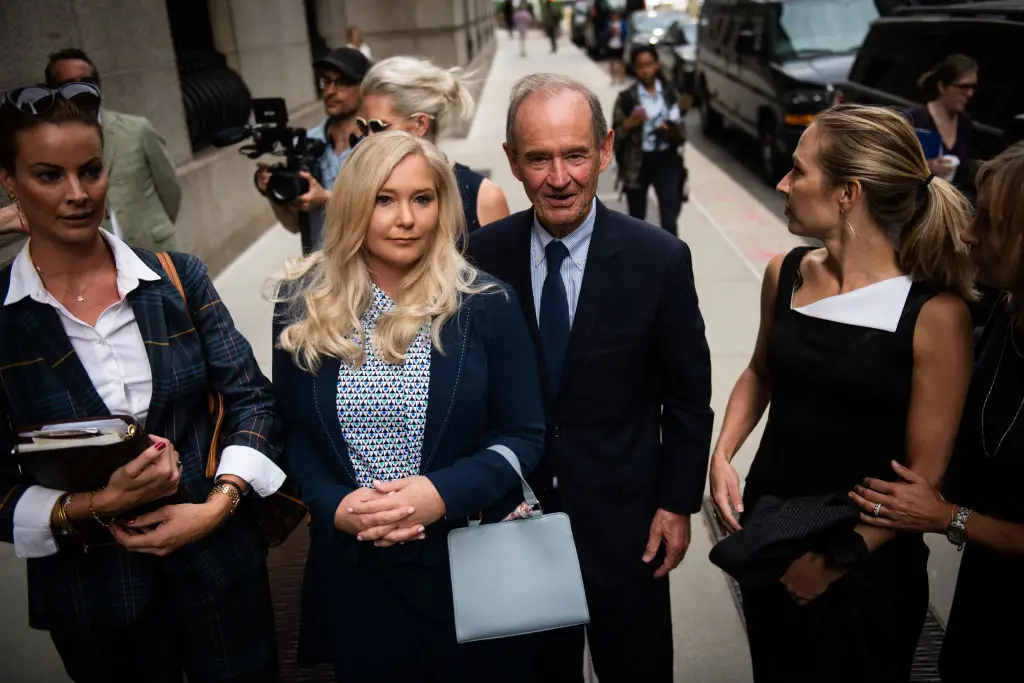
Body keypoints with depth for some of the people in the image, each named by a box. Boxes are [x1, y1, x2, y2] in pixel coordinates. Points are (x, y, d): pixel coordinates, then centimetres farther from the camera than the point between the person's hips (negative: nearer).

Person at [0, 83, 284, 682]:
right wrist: (97, 506, -20)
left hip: (219, 560, 1)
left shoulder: (178, 278, -3)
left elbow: (252, 399, -3)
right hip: (89, 588, -1)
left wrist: (218, 504, -15)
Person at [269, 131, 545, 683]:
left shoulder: (486, 304, -8)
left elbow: (523, 435, -5)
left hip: (468, 565, -1)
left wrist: (444, 493, -20)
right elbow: (289, 430, 5)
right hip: (349, 568, 2)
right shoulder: (304, 305, -2)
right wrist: (332, 504, -13)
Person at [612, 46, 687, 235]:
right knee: (637, 218, 13)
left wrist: (672, 131, -20)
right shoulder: (627, 98, -5)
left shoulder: (670, 93, 1)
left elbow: (681, 133, 2)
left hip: (666, 160, 1)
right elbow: (615, 135, -5)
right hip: (637, 163, -1)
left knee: (669, 219, -6)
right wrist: (629, 123, -24)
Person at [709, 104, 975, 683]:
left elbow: (925, 470, -15)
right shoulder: (785, 274, -6)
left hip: (869, 566, -4)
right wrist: (722, 456, -2)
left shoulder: (935, 314, -20)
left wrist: (841, 559, -14)